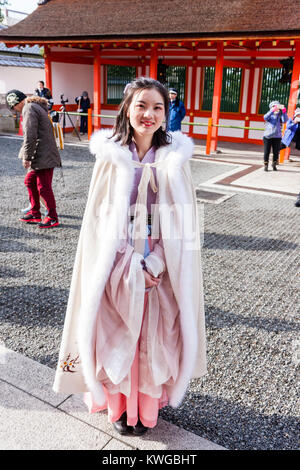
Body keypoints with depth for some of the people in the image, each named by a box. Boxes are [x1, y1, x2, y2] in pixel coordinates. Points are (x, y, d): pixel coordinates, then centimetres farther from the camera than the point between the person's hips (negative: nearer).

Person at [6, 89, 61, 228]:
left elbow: (30, 136, -20)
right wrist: (27, 155, 22)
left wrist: (26, 157, -14)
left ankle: (53, 218, 4)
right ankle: (35, 213, 26)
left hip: (44, 157, -11)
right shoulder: (37, 107, 20)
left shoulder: (29, 109, -12)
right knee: (30, 181, 18)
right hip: (41, 156, 11)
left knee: (43, 187, -5)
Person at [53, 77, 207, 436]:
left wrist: (155, 264, -12)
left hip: (161, 266, 1)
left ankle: (148, 404, 33)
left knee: (155, 336, 10)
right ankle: (119, 405, 32)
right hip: (119, 264, 0)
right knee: (117, 335, 9)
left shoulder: (175, 157, -1)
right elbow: (102, 218, -4)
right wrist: (133, 267, -11)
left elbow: (182, 219, -2)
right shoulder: (111, 154, -3)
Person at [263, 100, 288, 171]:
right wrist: (273, 110, -29)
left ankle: (274, 165, 21)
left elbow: (284, 120, -12)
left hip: (277, 137, 1)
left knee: (276, 152, 3)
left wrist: (283, 110, -23)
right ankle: (265, 165, 14)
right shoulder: (270, 114, 6)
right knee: (266, 152, 1)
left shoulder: (280, 115, 7)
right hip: (267, 136, -1)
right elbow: (265, 117, -17)